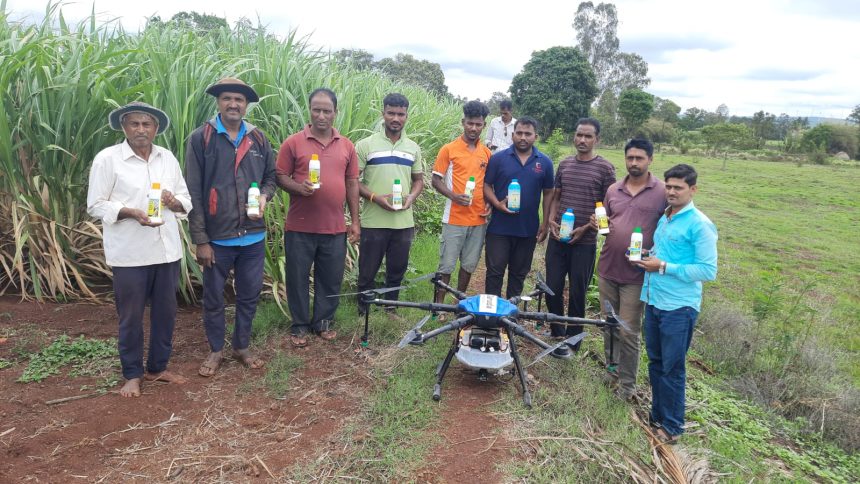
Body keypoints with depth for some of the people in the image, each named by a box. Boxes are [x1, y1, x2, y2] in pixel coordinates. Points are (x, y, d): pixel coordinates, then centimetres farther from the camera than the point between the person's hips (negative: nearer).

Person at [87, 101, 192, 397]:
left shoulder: (168, 158, 9)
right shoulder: (107, 159, -4)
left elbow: (186, 201, 12)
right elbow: (95, 206, -5)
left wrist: (174, 202, -11)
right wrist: (131, 212, -20)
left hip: (167, 249, 4)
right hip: (129, 253, -4)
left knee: (165, 311, 11)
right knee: (131, 315, 7)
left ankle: (157, 367, 29)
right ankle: (132, 374, 24)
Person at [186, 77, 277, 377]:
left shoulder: (258, 139, 5)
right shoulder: (201, 138, -6)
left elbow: (270, 176, 16)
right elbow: (193, 192, -8)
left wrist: (264, 196, -8)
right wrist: (200, 239, -11)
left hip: (253, 235, 3)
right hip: (217, 236, -3)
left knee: (249, 295, 14)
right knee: (213, 298, 12)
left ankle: (242, 347, 33)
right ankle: (215, 350, 31)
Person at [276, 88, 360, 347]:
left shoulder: (347, 146, 7)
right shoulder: (293, 143, -2)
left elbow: (352, 184, 10)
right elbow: (280, 176, 0)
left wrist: (355, 221, 7)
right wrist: (298, 187, -21)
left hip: (335, 229, 3)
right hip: (300, 228, -2)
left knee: (331, 278, 11)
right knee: (298, 278, 8)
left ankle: (323, 321, 29)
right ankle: (300, 325, 25)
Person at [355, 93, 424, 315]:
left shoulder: (413, 148, 9)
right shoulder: (366, 145, -3)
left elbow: (418, 180, 16)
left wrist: (411, 197, -5)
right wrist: (375, 197, -18)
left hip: (404, 221, 3)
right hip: (374, 221, -3)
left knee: (397, 271, 14)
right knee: (367, 272, 6)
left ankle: (391, 310, 31)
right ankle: (363, 312, 23)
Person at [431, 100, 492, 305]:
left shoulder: (487, 153, 9)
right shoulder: (448, 149, -3)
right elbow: (436, 180, -2)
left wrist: (489, 203, 1)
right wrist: (454, 196, -18)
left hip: (479, 219, 4)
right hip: (455, 218, -4)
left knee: (469, 265, 12)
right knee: (447, 265, 1)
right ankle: (438, 304, 14)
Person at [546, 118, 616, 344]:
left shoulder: (605, 168, -4)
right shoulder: (564, 164, 9)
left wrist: (585, 228, -13)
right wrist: (552, 220, -2)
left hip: (584, 241, -4)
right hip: (557, 238, 4)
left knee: (577, 293, 5)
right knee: (552, 289, 6)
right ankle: (556, 335, 26)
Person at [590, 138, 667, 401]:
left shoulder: (663, 192, -6)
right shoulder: (613, 190, 7)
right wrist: (596, 223, -5)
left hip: (636, 275, -4)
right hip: (607, 269, 4)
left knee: (628, 333, 1)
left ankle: (627, 384, 16)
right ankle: (611, 369, 34)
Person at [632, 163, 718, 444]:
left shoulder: (700, 225, -12)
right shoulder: (663, 218, 11)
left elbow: (709, 271, -16)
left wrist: (664, 267, -18)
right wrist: (646, 258, 2)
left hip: (679, 307, -7)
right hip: (653, 301, 7)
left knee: (672, 369, 3)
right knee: (655, 363, 16)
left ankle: (672, 426, 19)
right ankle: (657, 415, 32)